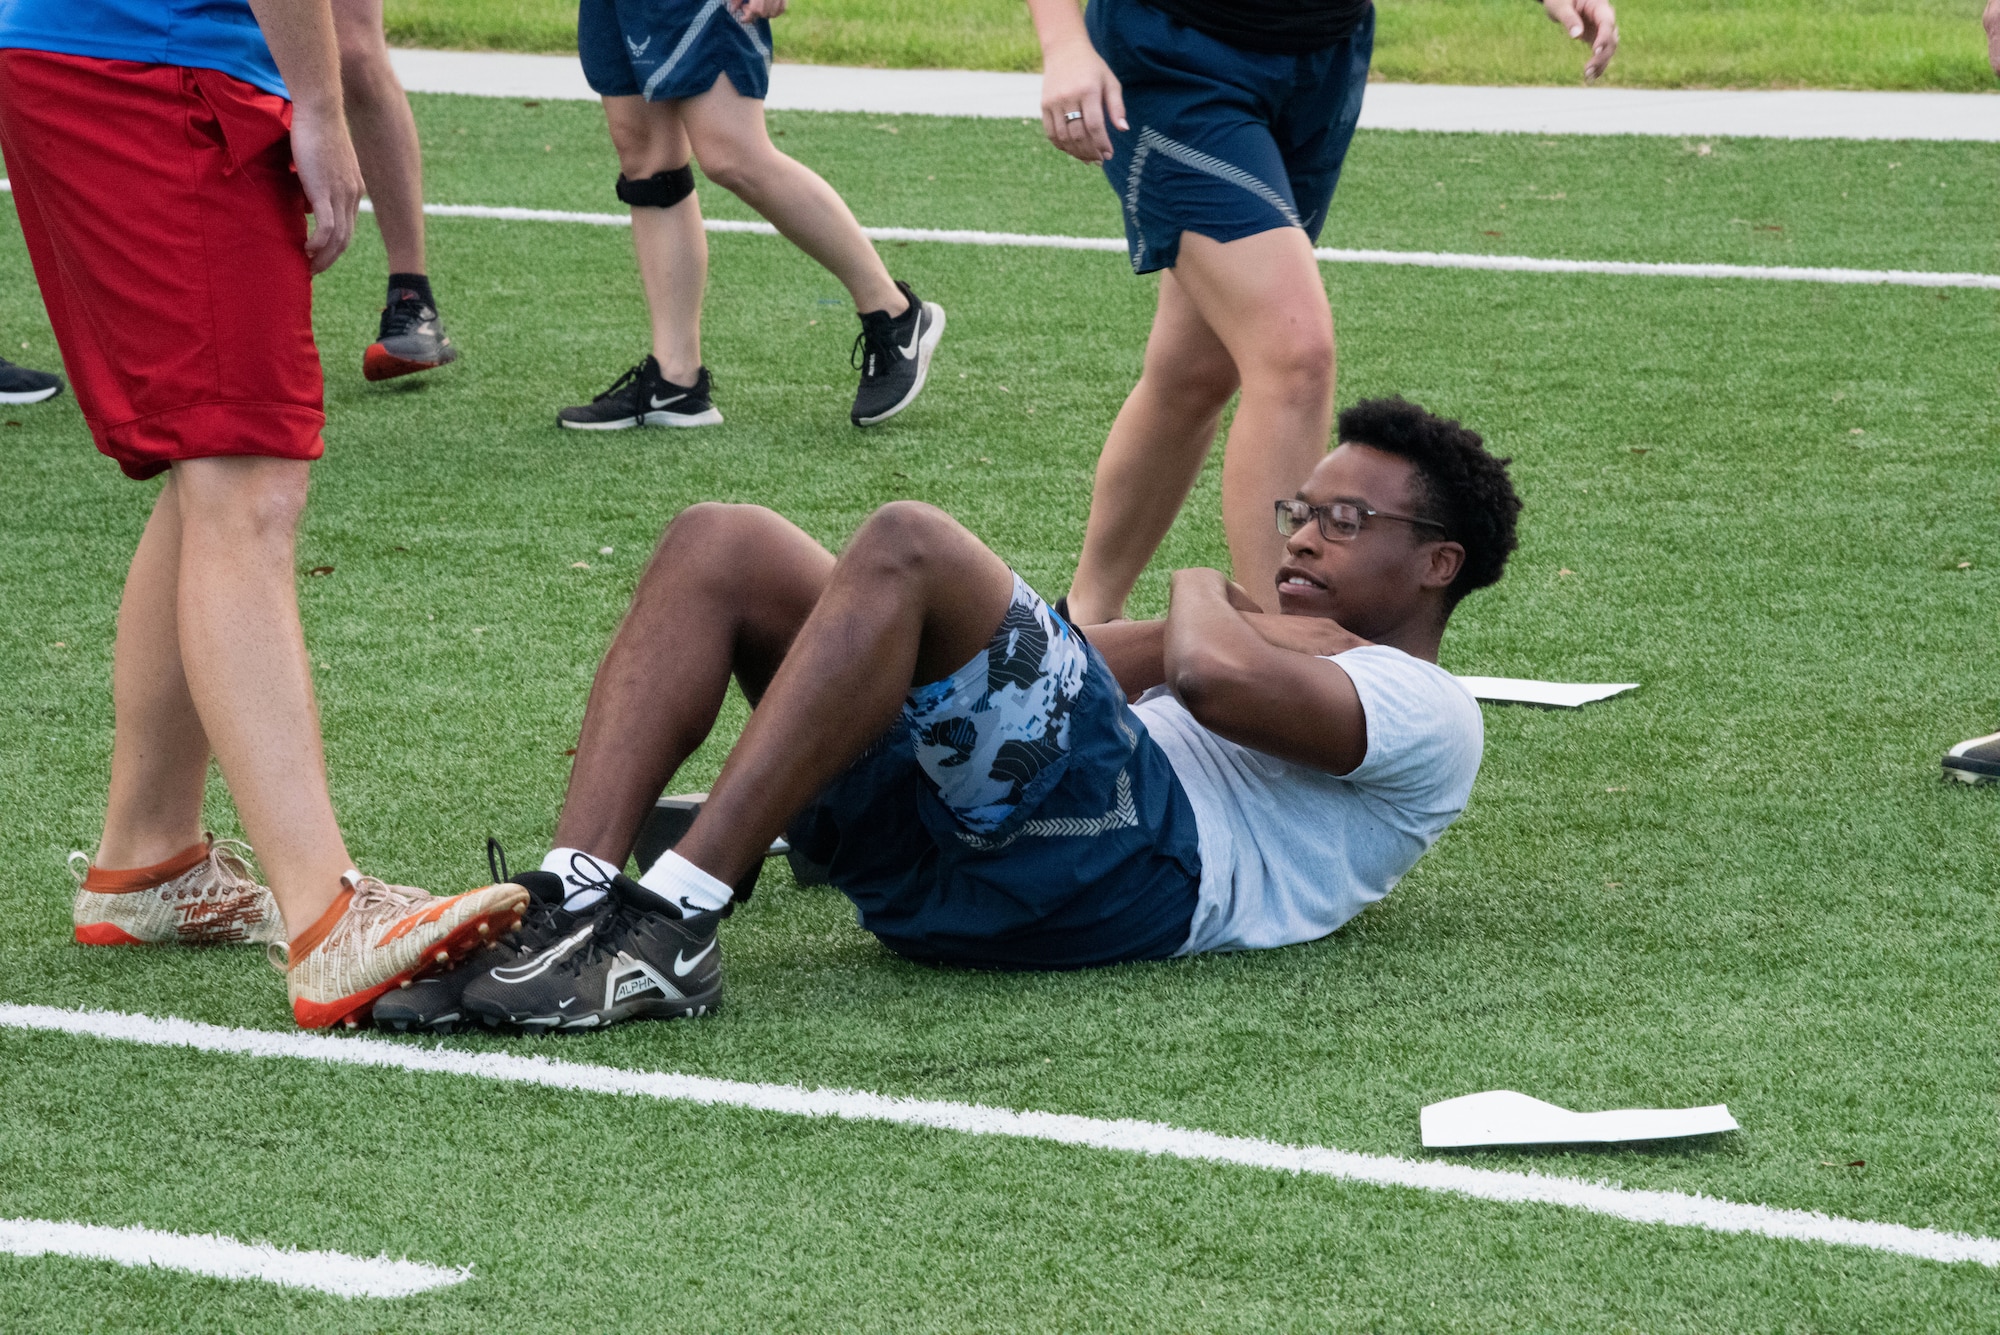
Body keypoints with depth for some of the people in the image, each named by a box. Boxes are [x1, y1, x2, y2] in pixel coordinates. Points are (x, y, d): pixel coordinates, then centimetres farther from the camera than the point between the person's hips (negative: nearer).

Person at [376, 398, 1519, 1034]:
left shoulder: (1429, 715, 12)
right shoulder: (1292, 665, 43)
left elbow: (1215, 679, -8)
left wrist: (1208, 603, 13)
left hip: (1128, 860, -9)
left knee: (907, 547, -29)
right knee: (724, 547, -5)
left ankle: (668, 930, -35)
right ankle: (576, 892, -25)